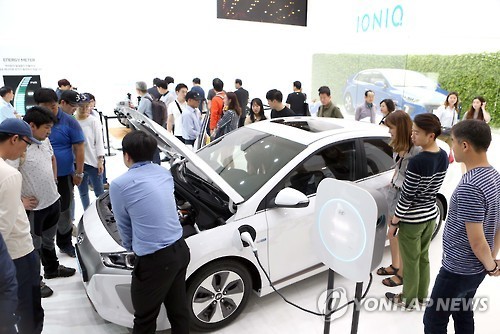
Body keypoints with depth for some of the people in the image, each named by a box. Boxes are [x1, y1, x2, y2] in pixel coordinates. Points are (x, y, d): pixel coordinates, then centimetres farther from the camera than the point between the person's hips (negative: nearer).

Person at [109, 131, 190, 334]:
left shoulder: (119, 185, -12)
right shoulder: (164, 173, 7)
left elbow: (124, 225, 2)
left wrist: (131, 248, 24)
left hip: (154, 260, -6)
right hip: (180, 249, 7)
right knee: (178, 308, 24)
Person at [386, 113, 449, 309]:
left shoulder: (417, 162, -27)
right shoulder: (443, 156, -2)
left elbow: (406, 197, -22)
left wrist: (393, 223, -11)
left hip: (412, 219, -7)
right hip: (431, 214, 8)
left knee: (410, 261, 11)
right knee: (423, 257, 23)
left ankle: (409, 300, 29)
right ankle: (422, 295, 39)